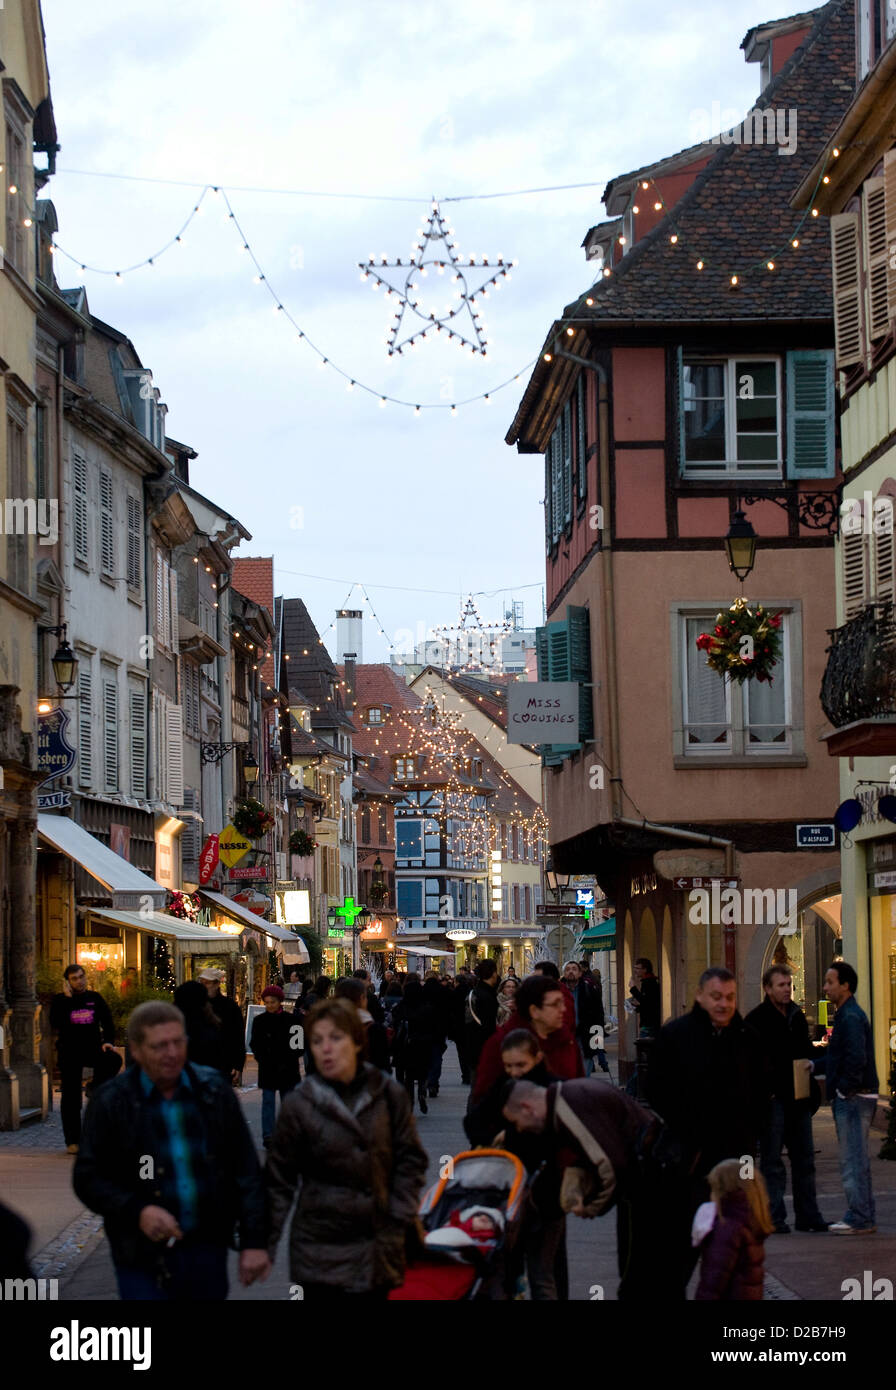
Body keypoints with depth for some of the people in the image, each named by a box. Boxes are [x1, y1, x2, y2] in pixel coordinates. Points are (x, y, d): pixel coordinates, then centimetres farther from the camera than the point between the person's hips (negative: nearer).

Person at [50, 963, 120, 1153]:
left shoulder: (95, 998, 10)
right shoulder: (60, 1000, 3)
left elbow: (107, 1022, 9)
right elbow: (55, 1023, -14)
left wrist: (108, 1041, -8)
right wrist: (66, 998, -16)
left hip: (93, 1047, 1)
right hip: (69, 1052, -1)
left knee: (113, 1060, -32)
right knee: (71, 1097, 0)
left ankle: (97, 1092, -14)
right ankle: (73, 1141, 6)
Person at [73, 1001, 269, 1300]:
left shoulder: (214, 1090, 3)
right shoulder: (111, 1102, -4)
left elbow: (246, 1171, 5)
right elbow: (87, 1179, -2)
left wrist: (254, 1241, -1)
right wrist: (136, 1211, -18)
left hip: (208, 1252, 3)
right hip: (145, 1262, -3)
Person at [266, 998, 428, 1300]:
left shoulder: (388, 1095, 0)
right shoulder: (299, 1105, -5)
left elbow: (410, 1161, 7)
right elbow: (279, 1179, 1)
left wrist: (399, 1219, -1)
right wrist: (264, 1245, 0)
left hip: (379, 1250, 2)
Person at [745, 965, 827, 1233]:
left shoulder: (797, 1016, 13)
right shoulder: (756, 1019, -7)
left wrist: (809, 1062, 3)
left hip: (798, 1097, 7)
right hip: (773, 1097, -7)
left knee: (804, 1158, 10)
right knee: (772, 1160, -2)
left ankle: (807, 1215, 17)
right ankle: (774, 1218, 2)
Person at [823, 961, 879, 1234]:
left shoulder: (851, 1017, -15)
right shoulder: (847, 1015, 18)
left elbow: (856, 1059, -24)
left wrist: (844, 1090, -18)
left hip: (853, 1098, -11)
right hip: (849, 1099, 11)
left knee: (853, 1160, -8)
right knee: (857, 1160, 14)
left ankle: (858, 1220, -6)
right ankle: (862, 1217, 19)